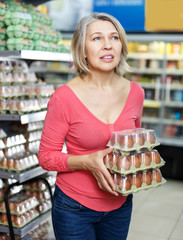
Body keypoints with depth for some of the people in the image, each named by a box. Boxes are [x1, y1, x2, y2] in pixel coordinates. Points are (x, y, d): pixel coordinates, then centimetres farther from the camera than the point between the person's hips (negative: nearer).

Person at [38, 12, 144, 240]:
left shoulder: (135, 92, -5)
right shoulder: (65, 97, -19)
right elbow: (46, 157, -11)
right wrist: (87, 162, -26)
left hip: (120, 204, 4)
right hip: (75, 207, -4)